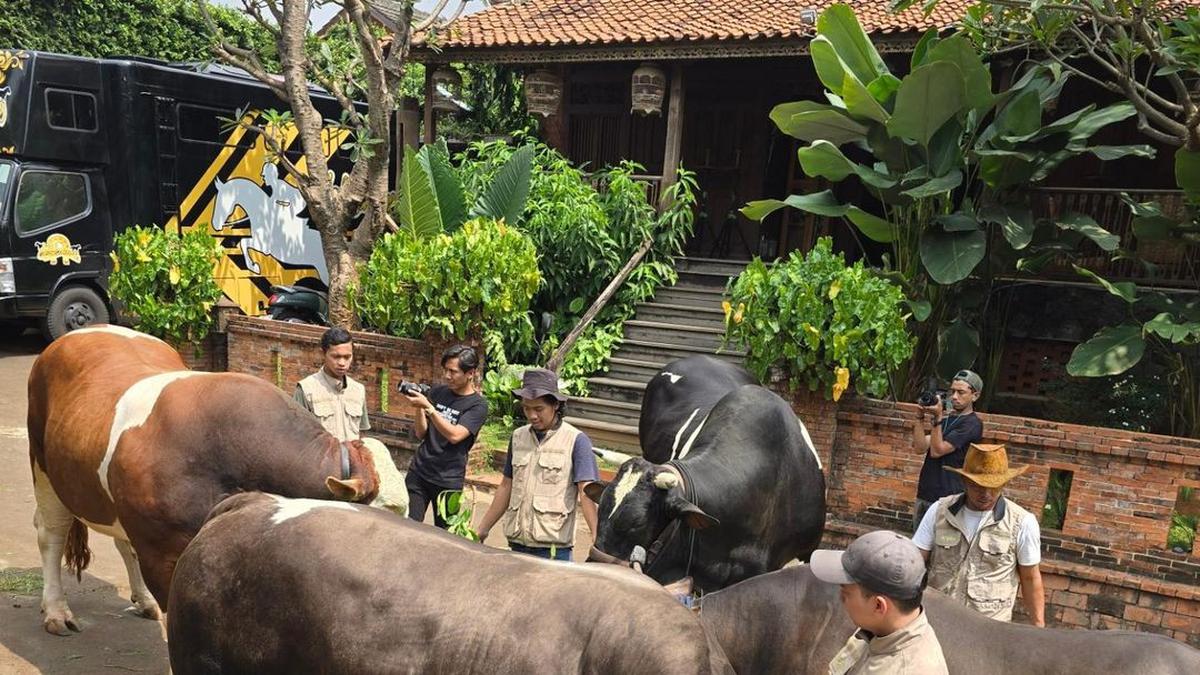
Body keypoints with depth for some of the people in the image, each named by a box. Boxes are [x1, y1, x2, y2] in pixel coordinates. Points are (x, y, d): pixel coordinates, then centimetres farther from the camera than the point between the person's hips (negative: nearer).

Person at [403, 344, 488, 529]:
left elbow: (455, 435, -20)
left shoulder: (478, 405, -7)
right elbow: (421, 433, 6)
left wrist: (427, 407, -23)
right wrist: (419, 408, -10)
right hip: (418, 472, 4)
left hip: (448, 481, -3)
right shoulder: (437, 392, 7)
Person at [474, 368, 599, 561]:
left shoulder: (576, 440, -7)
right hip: (517, 544, 5)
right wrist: (482, 529, 19)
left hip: (553, 548, -5)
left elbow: (587, 493, -13)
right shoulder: (518, 437, 10)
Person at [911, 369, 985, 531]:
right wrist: (921, 416, -4)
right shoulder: (946, 419, 17)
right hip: (924, 494, 8)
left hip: (948, 499, -7)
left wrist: (938, 418, -22)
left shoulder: (972, 424, -7)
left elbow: (937, 450, -15)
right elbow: (920, 447, 5)